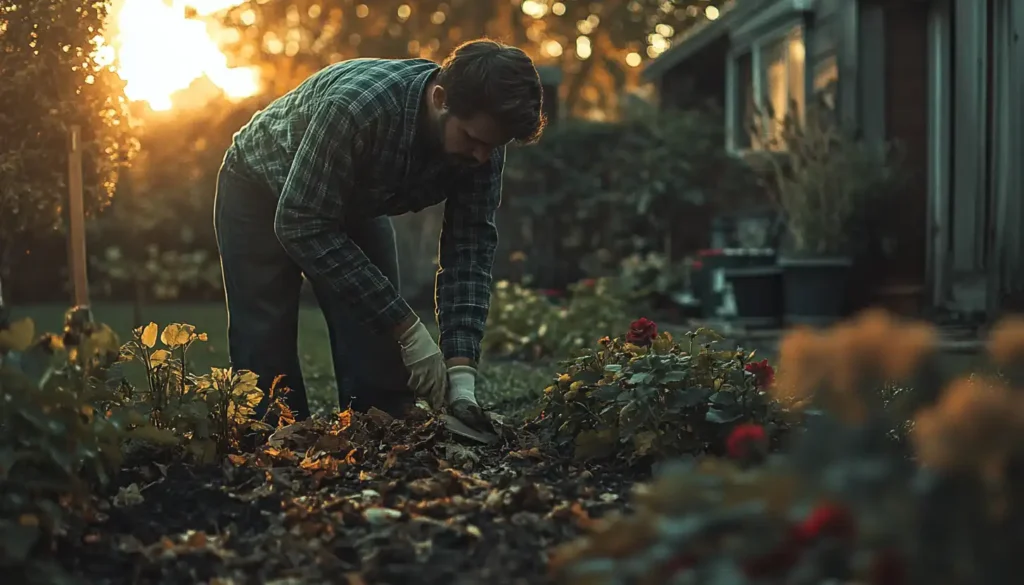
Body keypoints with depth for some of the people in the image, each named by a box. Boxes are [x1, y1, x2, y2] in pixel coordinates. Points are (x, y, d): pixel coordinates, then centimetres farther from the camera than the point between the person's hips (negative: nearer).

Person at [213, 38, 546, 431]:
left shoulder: (482, 140, -23)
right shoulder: (357, 107, -41)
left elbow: (469, 249, -20)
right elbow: (303, 225, -36)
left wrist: (461, 369, -31)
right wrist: (408, 329, -36)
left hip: (356, 202, 5)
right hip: (262, 194, -4)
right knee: (267, 355, -7)